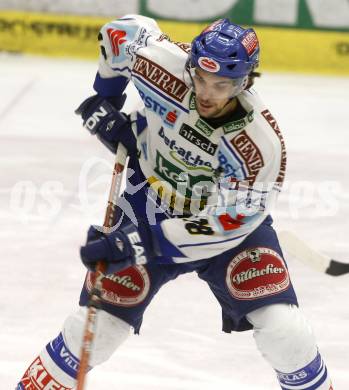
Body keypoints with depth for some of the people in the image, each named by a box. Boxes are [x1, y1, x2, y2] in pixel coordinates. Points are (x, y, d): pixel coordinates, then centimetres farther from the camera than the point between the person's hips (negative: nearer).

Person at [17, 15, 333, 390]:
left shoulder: (261, 145, -32)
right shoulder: (163, 65, -27)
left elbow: (225, 224, -29)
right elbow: (122, 30, -5)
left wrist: (137, 243, -34)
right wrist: (105, 98, -3)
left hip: (231, 219, -2)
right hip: (148, 206, 2)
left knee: (282, 330, -14)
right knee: (97, 325, -4)